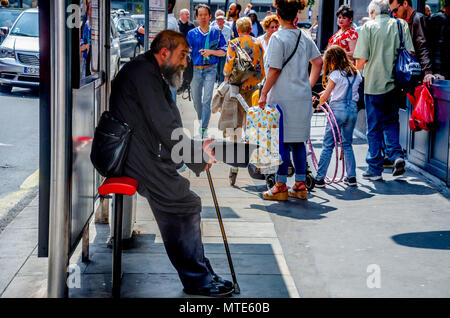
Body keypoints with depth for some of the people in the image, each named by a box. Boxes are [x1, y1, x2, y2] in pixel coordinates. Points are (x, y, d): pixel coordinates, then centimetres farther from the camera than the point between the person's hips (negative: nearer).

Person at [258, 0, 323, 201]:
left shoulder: (278, 38, -11)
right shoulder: (305, 37, 9)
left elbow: (274, 71, -13)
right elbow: (318, 62, 13)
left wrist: (264, 94, -6)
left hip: (283, 97, -6)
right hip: (303, 96, 6)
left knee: (282, 141, -2)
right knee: (298, 140, 12)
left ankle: (280, 186, 2)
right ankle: (300, 185, 15)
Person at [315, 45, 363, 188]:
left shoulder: (335, 74, -8)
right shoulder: (356, 74, 10)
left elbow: (325, 96, -10)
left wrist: (319, 104, 10)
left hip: (338, 109, -5)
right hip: (353, 109, 5)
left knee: (328, 145, 0)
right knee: (347, 144, 16)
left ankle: (320, 178, 1)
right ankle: (351, 177, 13)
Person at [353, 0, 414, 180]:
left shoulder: (368, 27, -4)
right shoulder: (401, 25, 5)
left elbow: (362, 59, -9)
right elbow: (410, 53, 1)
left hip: (374, 83, -3)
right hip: (395, 84, 3)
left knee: (374, 127, 4)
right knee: (391, 121, 19)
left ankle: (375, 169, 8)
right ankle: (396, 155, -2)